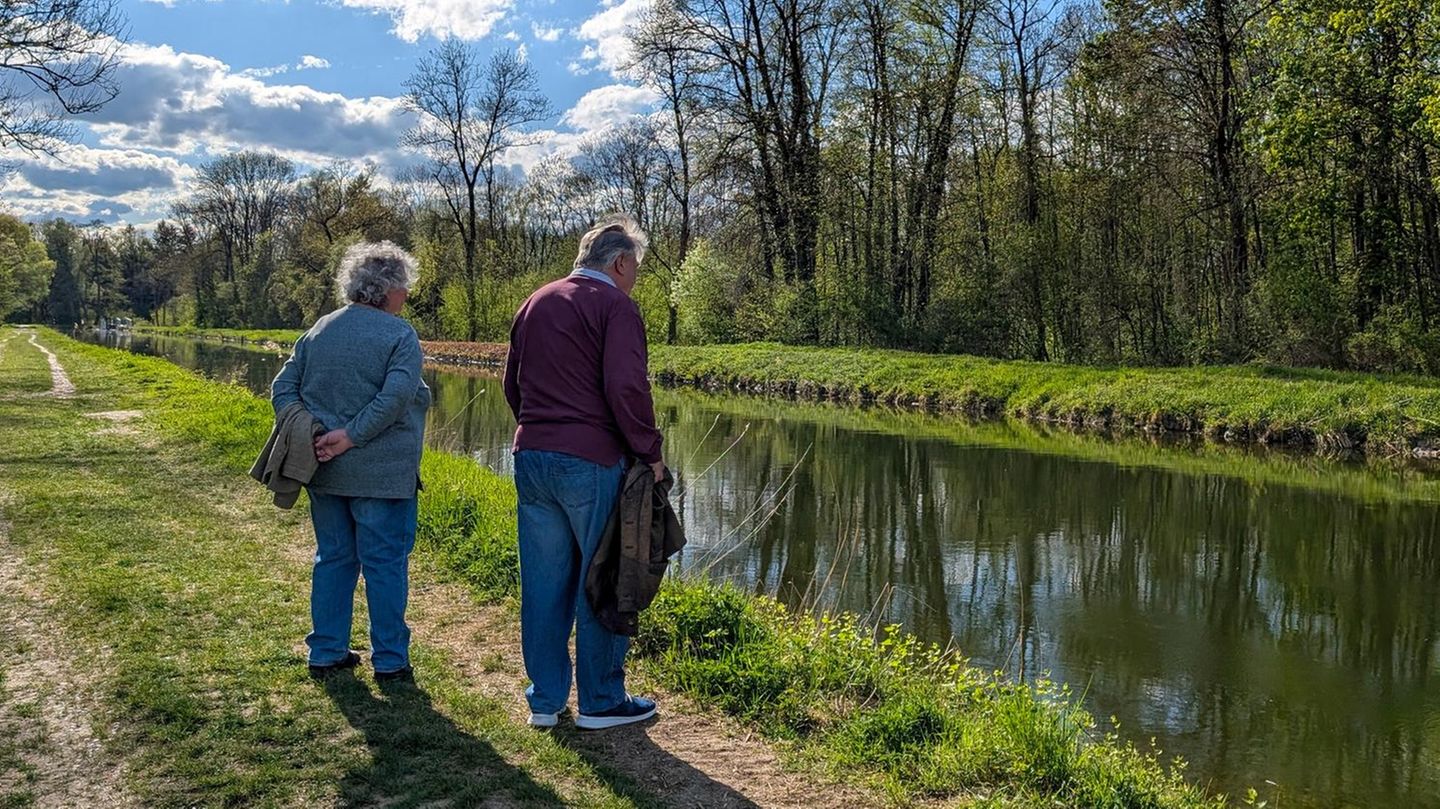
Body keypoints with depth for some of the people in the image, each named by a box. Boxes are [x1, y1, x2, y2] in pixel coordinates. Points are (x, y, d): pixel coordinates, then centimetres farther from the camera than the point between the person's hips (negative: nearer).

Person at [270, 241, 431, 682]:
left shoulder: (318, 331, 9)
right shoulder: (399, 335, -10)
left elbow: (282, 388, 5)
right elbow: (396, 396, -23)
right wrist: (351, 435, -18)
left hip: (325, 472, 6)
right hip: (381, 473, -6)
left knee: (333, 559, 16)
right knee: (386, 564, 4)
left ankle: (327, 652, 23)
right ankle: (389, 660, 11)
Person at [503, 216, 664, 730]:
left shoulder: (536, 303, 16)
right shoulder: (614, 305, -8)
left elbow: (512, 384, 21)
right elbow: (625, 387, -18)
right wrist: (650, 452, -9)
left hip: (531, 457, 7)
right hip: (591, 461, -7)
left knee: (543, 582, 12)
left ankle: (545, 700, 20)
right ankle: (601, 701, 13)